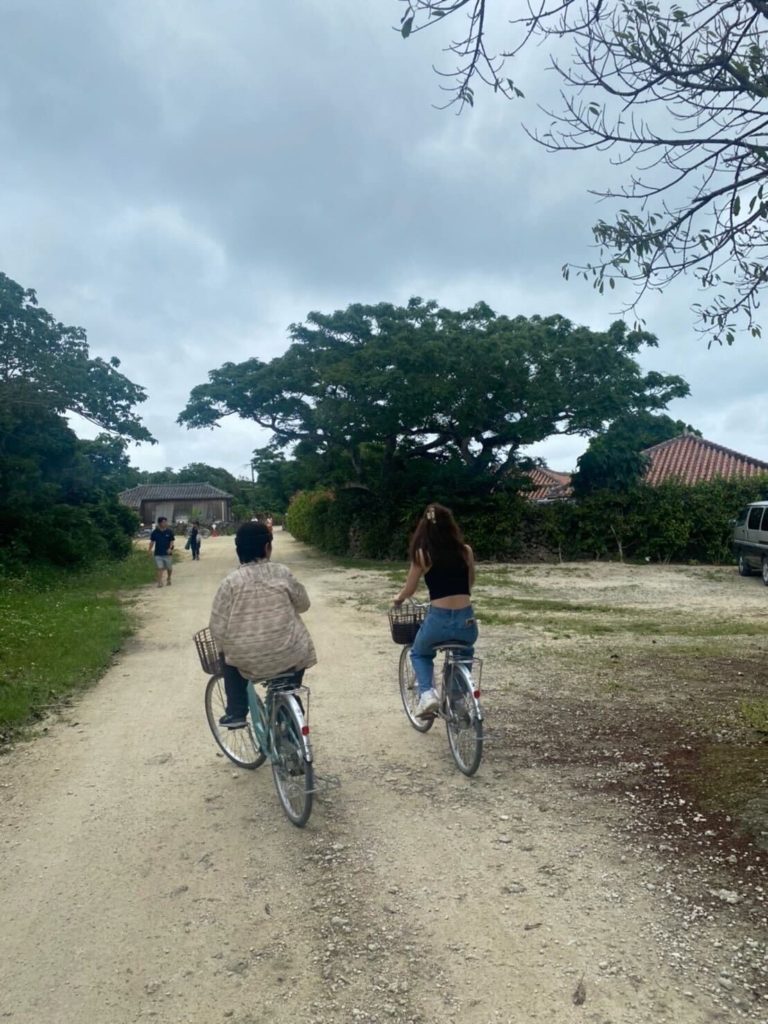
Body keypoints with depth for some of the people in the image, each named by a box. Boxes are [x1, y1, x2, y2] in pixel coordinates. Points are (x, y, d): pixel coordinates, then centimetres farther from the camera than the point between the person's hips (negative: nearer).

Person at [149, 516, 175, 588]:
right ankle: (160, 582, -3)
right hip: (158, 553, 0)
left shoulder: (169, 531, -3)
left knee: (169, 568, 11)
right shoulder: (155, 532, -1)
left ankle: (169, 579, 36)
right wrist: (150, 550, 0)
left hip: (167, 553, 0)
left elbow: (172, 541, -1)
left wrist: (170, 548, -17)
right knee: (160, 568, -5)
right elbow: (152, 541, 6)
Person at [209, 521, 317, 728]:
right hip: (288, 657, 1)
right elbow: (303, 604, 8)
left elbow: (217, 628, -7)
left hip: (247, 661, -1)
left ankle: (236, 712, 22)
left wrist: (225, 648, 13)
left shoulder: (231, 581, -8)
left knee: (228, 655, 32)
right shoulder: (282, 573, -5)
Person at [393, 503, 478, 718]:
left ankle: (427, 694, 6)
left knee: (419, 653, 28)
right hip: (467, 621, 3)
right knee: (465, 653, 37)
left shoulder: (422, 554, -2)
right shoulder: (465, 550, 5)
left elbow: (409, 590, 6)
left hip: (439, 619, -3)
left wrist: (398, 598, 28)